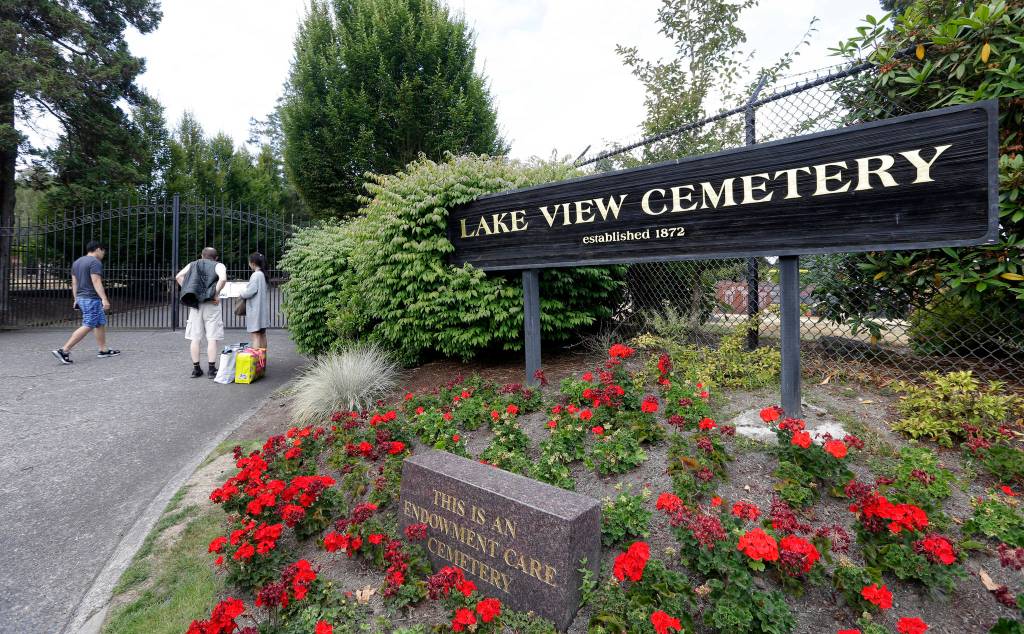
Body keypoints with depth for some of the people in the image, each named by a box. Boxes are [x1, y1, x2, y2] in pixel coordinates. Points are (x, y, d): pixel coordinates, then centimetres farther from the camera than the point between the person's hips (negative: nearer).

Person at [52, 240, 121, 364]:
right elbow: (96, 282, -21)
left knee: (101, 324, 14)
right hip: (92, 299, -10)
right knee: (87, 327, -8)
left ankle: (103, 350, 16)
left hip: (81, 298, 10)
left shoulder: (77, 262, 17)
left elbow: (74, 283, 18)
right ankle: (63, 351, -11)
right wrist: (104, 299, -25)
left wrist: (76, 299, 21)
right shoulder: (95, 262, -12)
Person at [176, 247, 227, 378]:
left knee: (195, 338, 7)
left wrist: (187, 291, 5)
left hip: (194, 304, 3)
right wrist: (216, 294, -9)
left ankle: (196, 368, 11)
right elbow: (223, 279, -18)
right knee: (212, 338, -1)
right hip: (211, 304, -3)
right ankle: (211, 369, -1)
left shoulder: (192, 264, 15)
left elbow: (178, 276, 1)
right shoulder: (219, 266, 4)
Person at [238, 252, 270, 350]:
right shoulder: (263, 275, 12)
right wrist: (244, 293, 13)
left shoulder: (256, 275, -15)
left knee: (255, 335, -10)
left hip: (255, 309, -9)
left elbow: (250, 291, -18)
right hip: (263, 309, 9)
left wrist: (241, 294, 0)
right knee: (262, 335, 14)